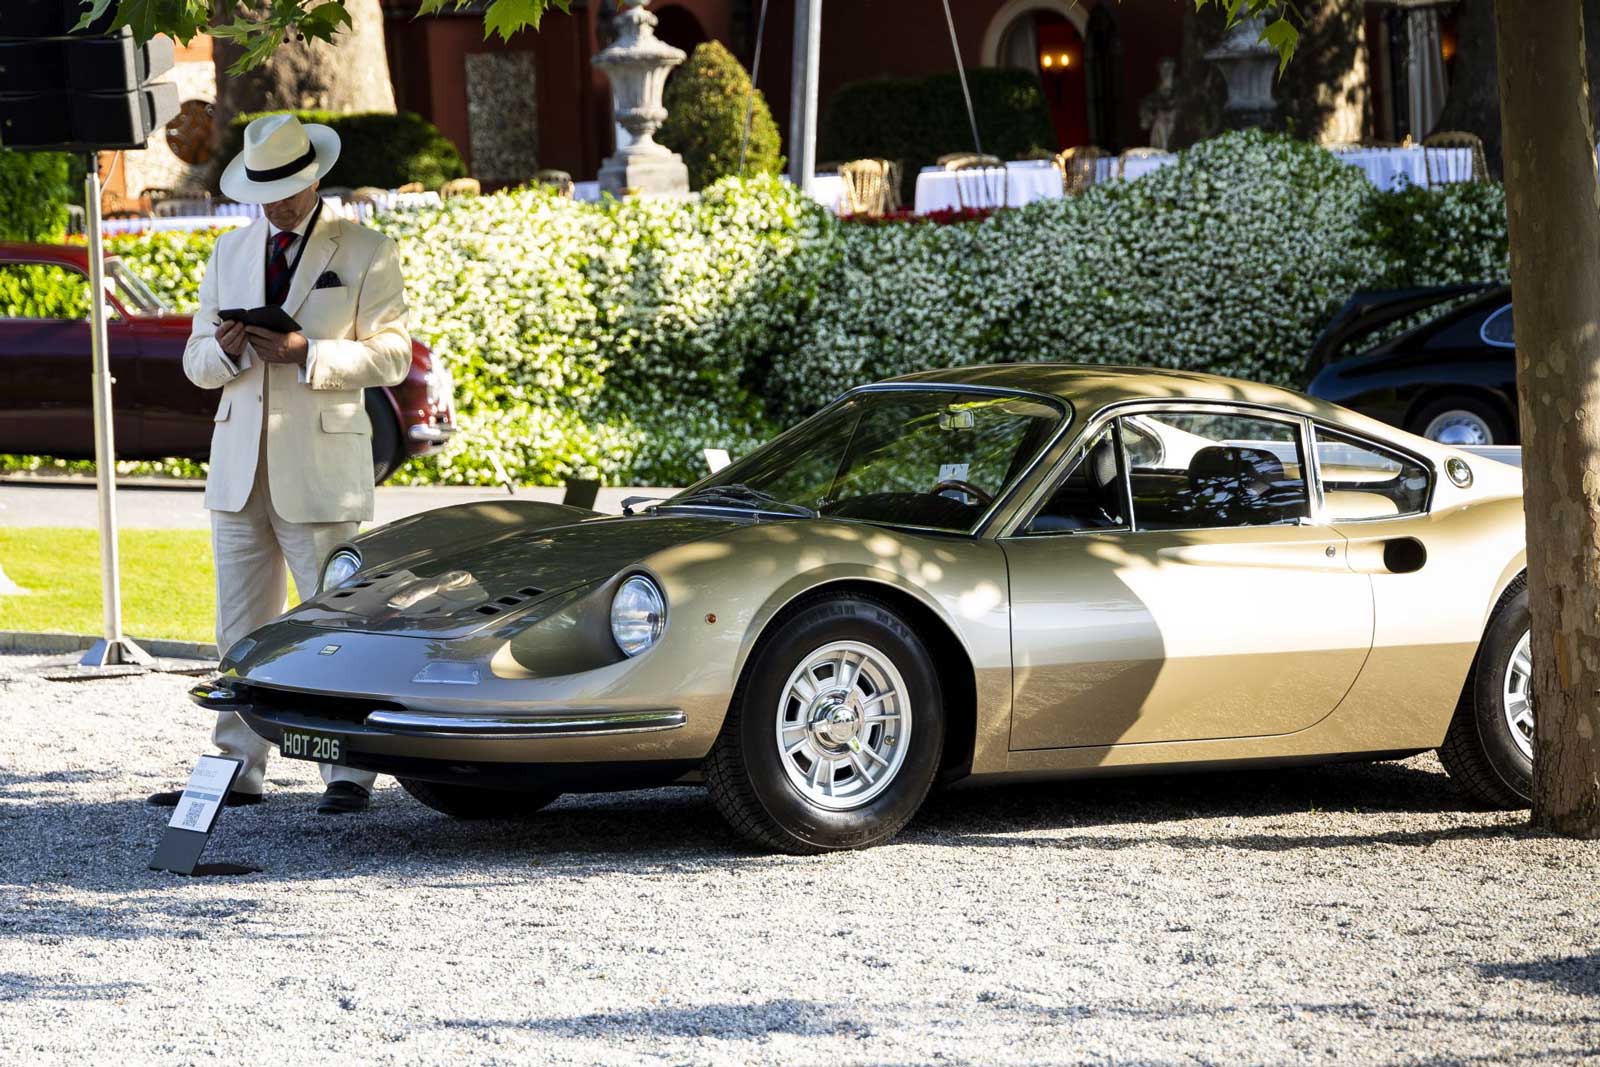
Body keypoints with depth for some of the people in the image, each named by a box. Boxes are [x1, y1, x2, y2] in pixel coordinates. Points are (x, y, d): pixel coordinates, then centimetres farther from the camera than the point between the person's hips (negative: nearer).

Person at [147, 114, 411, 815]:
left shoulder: (365, 253, 1)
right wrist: (226, 350, -10)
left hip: (320, 471, -5)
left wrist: (306, 354, -17)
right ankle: (237, 771, 8)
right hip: (240, 468, 5)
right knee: (242, 632, 6)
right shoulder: (229, 255, 15)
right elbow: (197, 363, 14)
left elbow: (391, 357, -4)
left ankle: (348, 776, -2)